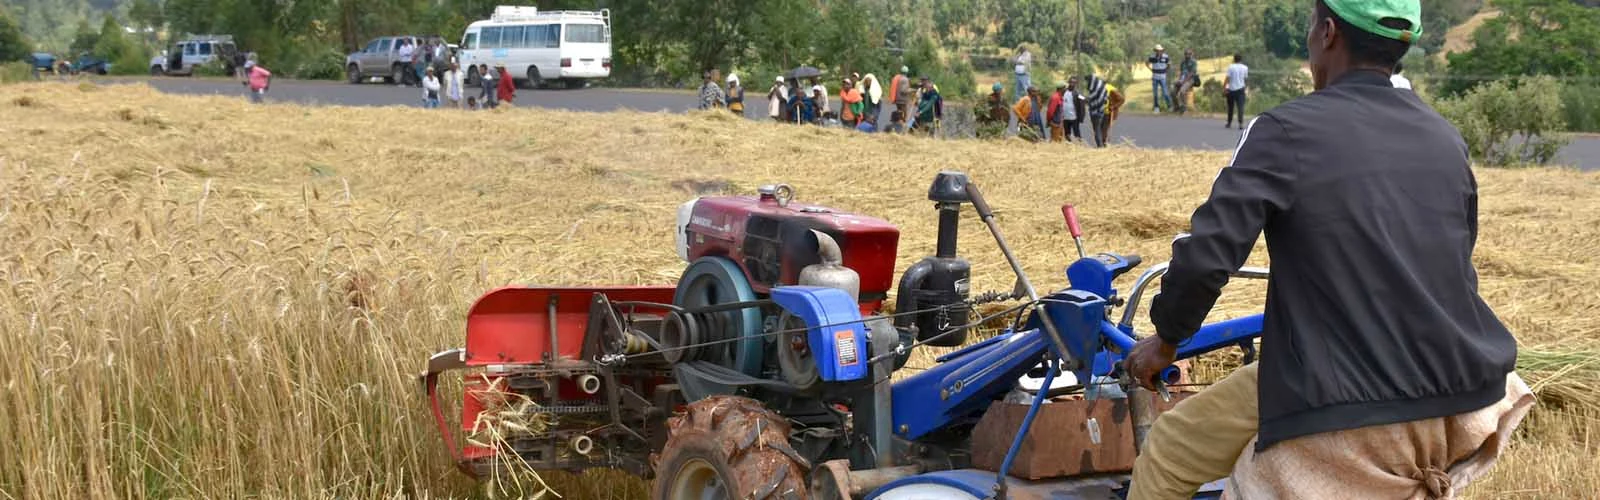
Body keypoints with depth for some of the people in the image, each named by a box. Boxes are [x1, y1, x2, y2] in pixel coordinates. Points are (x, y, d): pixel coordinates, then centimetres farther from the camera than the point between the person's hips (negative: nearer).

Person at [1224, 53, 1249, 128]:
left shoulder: (1231, 67, -7)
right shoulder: (1245, 68, 0)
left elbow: (1227, 78, -12)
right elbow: (1246, 77, 8)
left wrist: (1224, 86, -8)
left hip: (1231, 89, -1)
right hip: (1240, 88, 1)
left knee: (1231, 107, 11)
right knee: (1240, 106, -4)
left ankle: (1229, 123, 19)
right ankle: (1241, 123, -17)